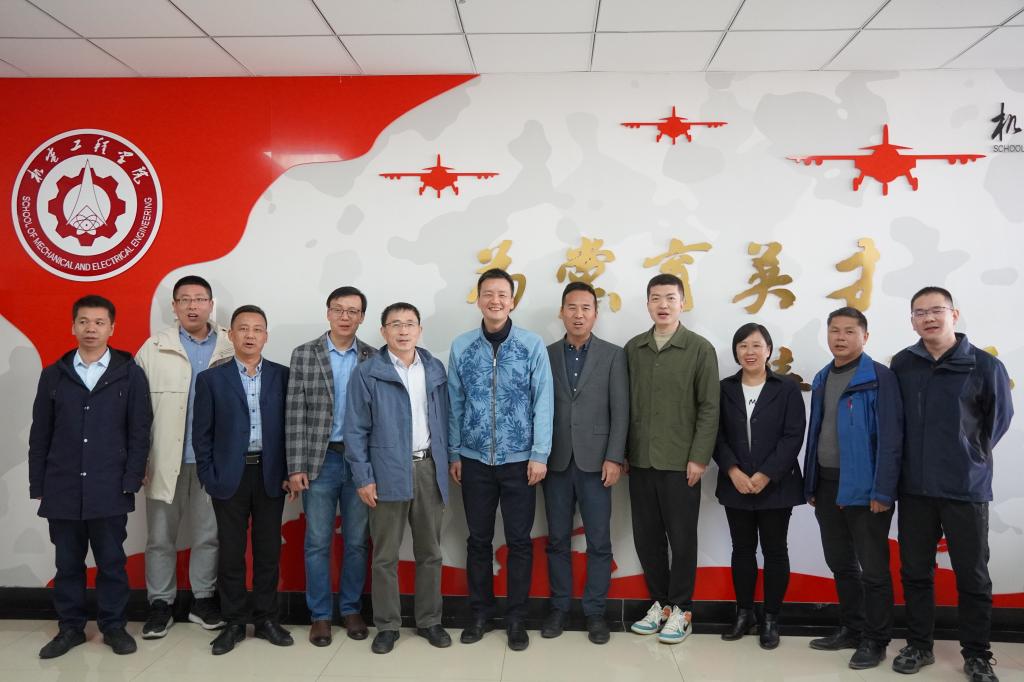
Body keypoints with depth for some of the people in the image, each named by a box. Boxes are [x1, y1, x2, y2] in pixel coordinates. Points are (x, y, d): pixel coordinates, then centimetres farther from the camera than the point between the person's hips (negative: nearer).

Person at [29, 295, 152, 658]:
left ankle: (113, 626, 19)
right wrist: (38, 486, 5)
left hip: (109, 490, -2)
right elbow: (40, 435, 8)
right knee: (67, 563, 11)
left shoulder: (130, 375, 1)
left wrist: (131, 482, -7)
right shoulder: (53, 375, 7)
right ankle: (70, 627, 24)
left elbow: (139, 433, -1)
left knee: (111, 562, 6)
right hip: (62, 489, 2)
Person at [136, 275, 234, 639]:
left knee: (208, 535, 11)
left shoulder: (230, 349, -1)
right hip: (165, 459, 0)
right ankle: (160, 603, 24)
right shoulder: (153, 349, -1)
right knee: (160, 536, 10)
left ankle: (203, 599, 25)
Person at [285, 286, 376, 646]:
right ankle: (320, 615, 20)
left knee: (357, 542, 10)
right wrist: (295, 467, -7)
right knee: (318, 543, 7)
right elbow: (295, 415, -3)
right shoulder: (303, 355, 0)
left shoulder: (374, 359, 2)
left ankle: (351, 610, 25)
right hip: (319, 461, -1)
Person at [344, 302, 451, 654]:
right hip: (388, 472, -3)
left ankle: (429, 621, 28)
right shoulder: (367, 373, -5)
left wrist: (445, 463, 6)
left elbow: (443, 420, 10)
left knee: (430, 551, 13)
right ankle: (387, 625, 22)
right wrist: (363, 478, -9)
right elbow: (355, 430, -5)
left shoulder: (435, 369, 5)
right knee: (385, 555, 7)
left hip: (429, 469, 3)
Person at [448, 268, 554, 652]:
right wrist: (453, 453, 4)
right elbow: (455, 404, 5)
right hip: (475, 460, 2)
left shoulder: (532, 345, -4)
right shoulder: (461, 347, 2)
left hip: (518, 460, -1)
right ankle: (481, 613, 26)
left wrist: (539, 454, -8)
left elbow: (542, 403, -4)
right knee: (478, 540, 12)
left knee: (519, 541, 7)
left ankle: (516, 618, 21)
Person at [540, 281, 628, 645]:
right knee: (557, 540, 9)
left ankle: (595, 612, 16)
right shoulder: (546, 355, 7)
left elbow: (620, 411, -2)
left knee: (598, 542, 3)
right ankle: (559, 608, 22)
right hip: (556, 461, 2)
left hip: (594, 461, -1)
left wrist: (614, 458, -9)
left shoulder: (613, 355, 2)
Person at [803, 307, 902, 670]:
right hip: (826, 485, 7)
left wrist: (883, 491, -19)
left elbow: (890, 440, -15)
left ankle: (875, 640, 18)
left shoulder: (879, 378, -11)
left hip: (864, 487, -7)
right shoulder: (822, 380, 11)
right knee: (840, 564, 17)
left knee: (873, 568, 5)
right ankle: (851, 629, 31)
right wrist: (810, 484, 12)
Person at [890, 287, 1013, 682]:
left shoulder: (985, 366, -8)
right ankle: (919, 646, 27)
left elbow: (1000, 417, 5)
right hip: (914, 487, 3)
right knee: (915, 571, 12)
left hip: (966, 488, -2)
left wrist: (973, 454, 8)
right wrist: (915, 459, 11)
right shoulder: (902, 364, 1)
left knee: (972, 575, 8)